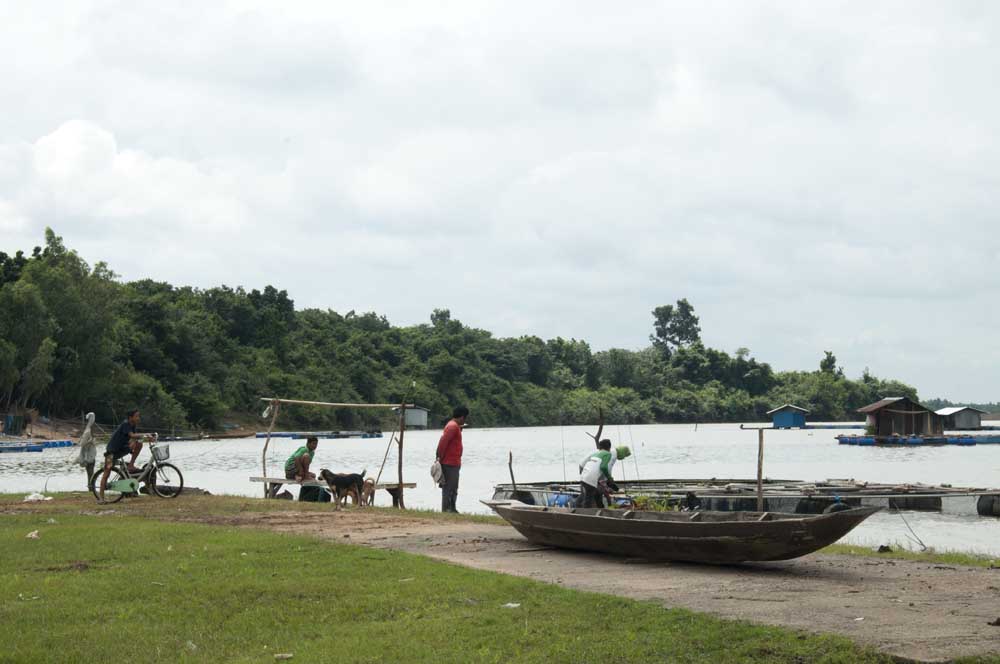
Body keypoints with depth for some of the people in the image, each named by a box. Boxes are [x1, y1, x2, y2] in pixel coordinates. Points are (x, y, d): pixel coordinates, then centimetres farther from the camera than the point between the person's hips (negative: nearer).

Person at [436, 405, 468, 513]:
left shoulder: (453, 425, 17)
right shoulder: (453, 426, -16)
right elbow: (442, 442, -22)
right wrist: (440, 457, -16)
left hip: (453, 464, 10)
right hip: (450, 464, -10)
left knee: (453, 489, 15)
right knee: (448, 489, -8)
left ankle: (452, 510, 20)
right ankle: (446, 511, -7)